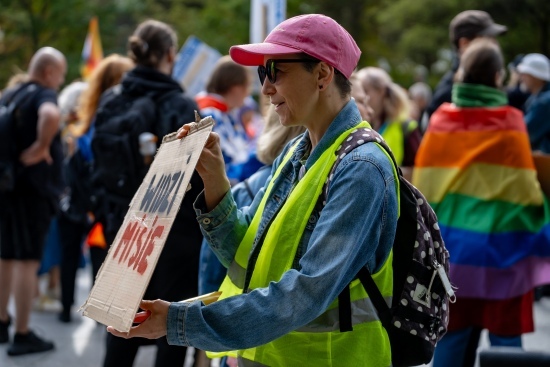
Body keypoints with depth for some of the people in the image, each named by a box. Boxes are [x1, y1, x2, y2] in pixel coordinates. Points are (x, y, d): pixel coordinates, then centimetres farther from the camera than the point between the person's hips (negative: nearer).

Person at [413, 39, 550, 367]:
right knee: (505, 339, 4)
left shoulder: (441, 120, 0)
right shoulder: (508, 122, -9)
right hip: (500, 246, -3)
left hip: (450, 245, 3)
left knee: (453, 336, 10)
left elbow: (424, 184, 5)